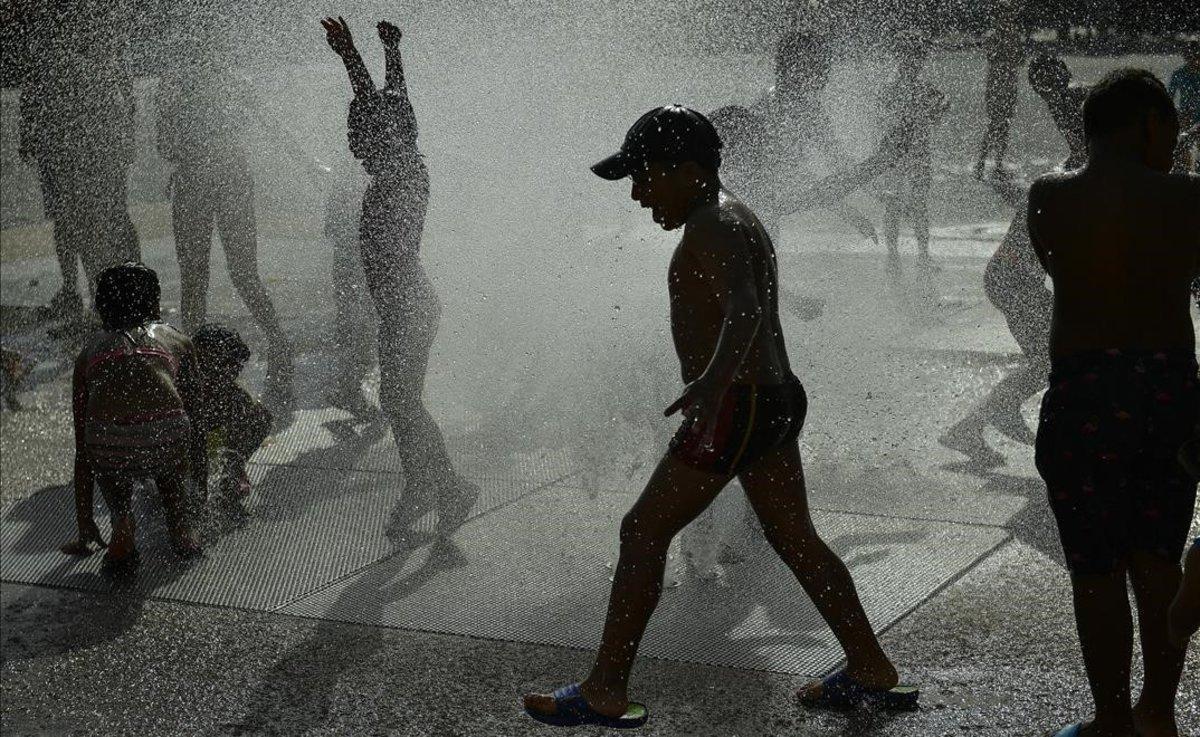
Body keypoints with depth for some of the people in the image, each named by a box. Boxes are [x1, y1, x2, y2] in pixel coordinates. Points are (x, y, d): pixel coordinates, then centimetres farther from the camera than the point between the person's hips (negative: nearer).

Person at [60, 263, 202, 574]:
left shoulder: (90, 350, 31)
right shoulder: (176, 339, 31)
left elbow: (82, 446, 35)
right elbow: (190, 406, 41)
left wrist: (85, 521, 45)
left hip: (110, 442, 0)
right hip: (167, 436, 0)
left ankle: (123, 527, 12)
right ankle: (180, 529, 25)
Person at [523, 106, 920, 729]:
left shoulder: (714, 229, -16)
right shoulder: (735, 219, 16)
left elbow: (744, 309, -34)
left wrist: (713, 380, -51)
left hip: (735, 408, -10)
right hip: (776, 398, 10)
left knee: (642, 534, -3)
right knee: (796, 540, 17)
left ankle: (606, 692, 1)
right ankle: (871, 672, 24)